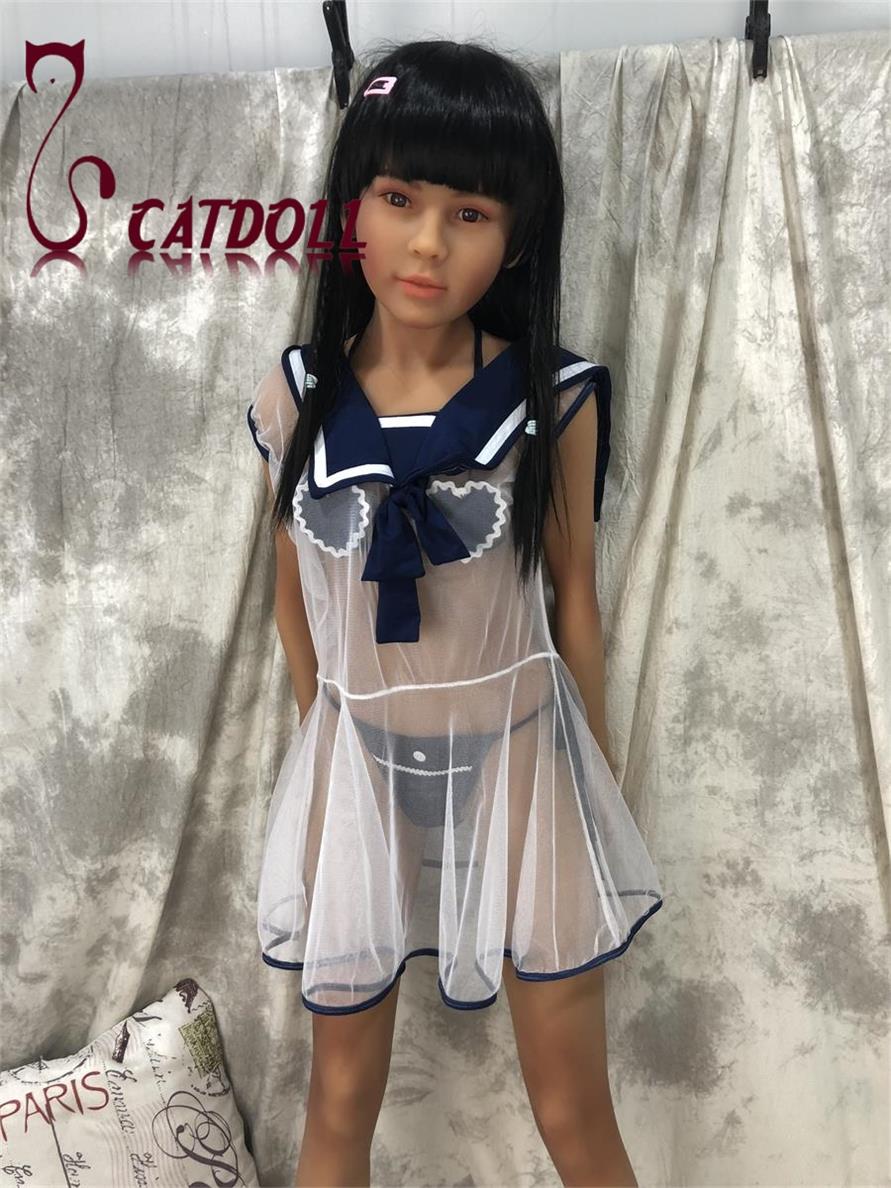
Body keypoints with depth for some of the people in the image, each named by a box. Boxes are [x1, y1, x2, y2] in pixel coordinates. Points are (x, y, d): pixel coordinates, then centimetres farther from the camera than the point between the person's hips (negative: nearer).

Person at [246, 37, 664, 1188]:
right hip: (357, 769, 2)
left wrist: (599, 778, 7)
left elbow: (575, 597, -2)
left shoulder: (554, 400, -12)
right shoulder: (297, 400, -7)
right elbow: (294, 597, 5)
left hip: (519, 760, -1)